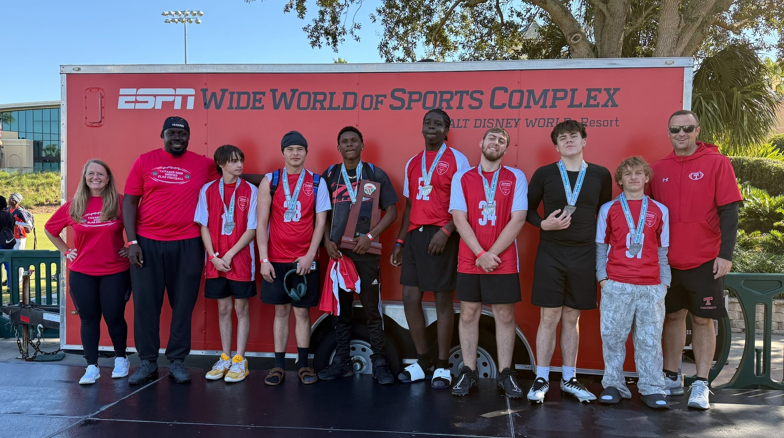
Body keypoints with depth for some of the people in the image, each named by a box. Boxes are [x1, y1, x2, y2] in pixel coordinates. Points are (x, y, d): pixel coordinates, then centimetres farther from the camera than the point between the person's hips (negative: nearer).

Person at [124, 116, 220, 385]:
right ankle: (148, 362, 17)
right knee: (145, 303, 5)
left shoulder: (204, 165, 4)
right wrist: (132, 241, -3)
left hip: (188, 244, 0)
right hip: (147, 243, 1)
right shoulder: (145, 161, 5)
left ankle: (177, 361, 18)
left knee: (183, 304, 6)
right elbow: (129, 202, 4)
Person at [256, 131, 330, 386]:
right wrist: (264, 260, -6)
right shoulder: (270, 181, 3)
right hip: (276, 259, 1)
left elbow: (320, 222, 0)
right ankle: (279, 365, 15)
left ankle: (303, 365, 15)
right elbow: (261, 223, 0)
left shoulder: (317, 183, 3)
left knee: (302, 311, 4)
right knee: (281, 310, 7)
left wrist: (310, 255, -9)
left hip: (304, 260, 0)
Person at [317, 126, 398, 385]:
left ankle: (379, 363, 8)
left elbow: (391, 211, 2)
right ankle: (342, 361, 17)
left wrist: (370, 236, -10)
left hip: (366, 252, -2)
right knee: (342, 308, 8)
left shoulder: (376, 175, 4)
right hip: (338, 251, 2)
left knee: (371, 308, 0)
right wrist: (327, 241, -3)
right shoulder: (329, 176, 9)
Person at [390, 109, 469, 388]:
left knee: (443, 299, 1)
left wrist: (445, 232, -18)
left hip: (442, 236, -6)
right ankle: (422, 361, 19)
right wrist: (400, 241, 14)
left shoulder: (457, 160, -1)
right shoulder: (412, 163, 16)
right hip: (415, 235, 6)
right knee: (410, 297, 5)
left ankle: (442, 366, 11)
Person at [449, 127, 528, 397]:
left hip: (503, 261, -1)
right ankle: (468, 373, 16)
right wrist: (481, 254, -12)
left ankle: (505, 375, 15)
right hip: (469, 260, 1)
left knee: (505, 316, 5)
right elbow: (459, 219, -3)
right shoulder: (462, 177, 5)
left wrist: (492, 254, -11)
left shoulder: (516, 177, 3)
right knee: (468, 314, 6)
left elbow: (518, 219, -5)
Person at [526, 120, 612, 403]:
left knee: (572, 318, 10)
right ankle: (541, 379, 12)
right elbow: (528, 209, 6)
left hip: (584, 255, 2)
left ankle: (569, 379, 21)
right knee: (549, 317, 1)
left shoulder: (601, 175, 5)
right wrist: (543, 224, -12)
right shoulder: (544, 174, 0)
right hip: (550, 254, -1)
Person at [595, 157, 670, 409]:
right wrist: (602, 277, 0)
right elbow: (600, 246, 9)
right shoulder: (608, 209, 8)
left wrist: (665, 282, 6)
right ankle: (613, 385, 14)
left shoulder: (660, 211, 11)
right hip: (616, 286, -1)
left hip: (651, 287, 1)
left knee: (650, 339, 4)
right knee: (613, 337, 3)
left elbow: (663, 250, 12)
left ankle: (651, 389, 14)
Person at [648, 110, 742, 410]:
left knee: (703, 320, 4)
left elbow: (729, 212, -7)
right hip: (668, 261, 3)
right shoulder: (659, 169, 6)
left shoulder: (717, 163, -4)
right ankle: (672, 379, 23)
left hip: (705, 261, -3)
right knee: (673, 317, 11)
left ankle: (701, 385, 14)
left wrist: (726, 254, -12)